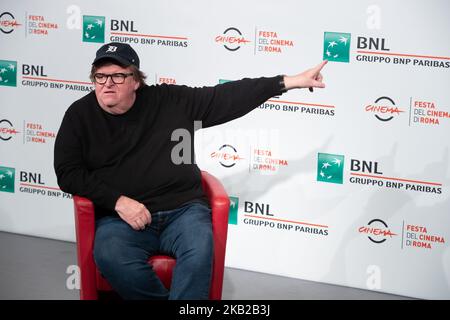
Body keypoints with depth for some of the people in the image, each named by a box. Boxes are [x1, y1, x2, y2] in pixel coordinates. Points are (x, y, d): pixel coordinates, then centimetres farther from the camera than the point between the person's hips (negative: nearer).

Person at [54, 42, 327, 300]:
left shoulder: (170, 100, 5)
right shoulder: (80, 115, 5)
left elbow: (228, 97, 4)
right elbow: (68, 172, 1)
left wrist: (290, 81, -1)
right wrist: (118, 201, -13)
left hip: (182, 209, 1)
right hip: (121, 216, 0)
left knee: (199, 252, -32)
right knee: (111, 257, -33)